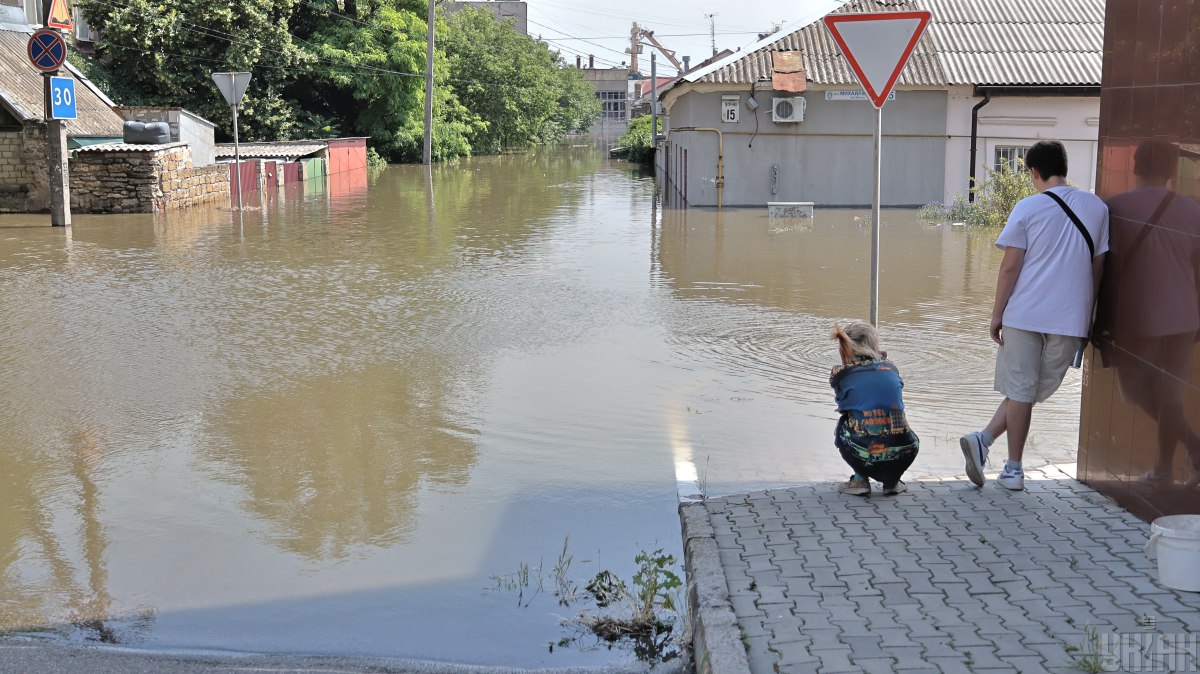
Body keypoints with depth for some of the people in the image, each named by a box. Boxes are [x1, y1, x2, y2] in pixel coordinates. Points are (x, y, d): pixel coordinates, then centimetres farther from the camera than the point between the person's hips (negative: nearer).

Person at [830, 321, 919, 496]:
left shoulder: (840, 374, 3)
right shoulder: (890, 367, 10)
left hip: (864, 456, -2)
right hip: (901, 457, 3)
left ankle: (860, 480, 19)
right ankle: (892, 481, 23)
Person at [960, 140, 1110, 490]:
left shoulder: (1029, 207, -5)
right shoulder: (1097, 208, 6)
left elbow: (1010, 267, -7)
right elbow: (1097, 268, 10)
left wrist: (996, 314, 0)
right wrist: (1088, 317, 19)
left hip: (1024, 314, -2)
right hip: (1070, 317, 2)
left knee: (1021, 390, 7)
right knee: (1036, 390, 12)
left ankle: (1014, 469, 6)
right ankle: (984, 439, 4)